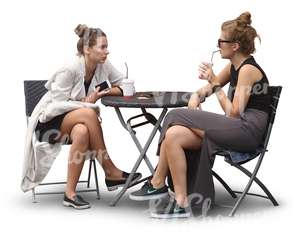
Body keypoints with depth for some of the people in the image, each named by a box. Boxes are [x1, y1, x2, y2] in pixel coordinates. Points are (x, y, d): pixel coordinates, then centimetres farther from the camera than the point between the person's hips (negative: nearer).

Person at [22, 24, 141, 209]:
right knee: (88, 113, -35)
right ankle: (111, 172, -26)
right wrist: (87, 102, -26)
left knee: (82, 132, -34)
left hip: (77, 122, 5)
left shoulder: (104, 66, -5)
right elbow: (57, 105, -21)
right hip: (49, 122, -5)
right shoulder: (70, 70, -22)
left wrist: (105, 92, -15)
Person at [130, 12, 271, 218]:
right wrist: (197, 96, 4)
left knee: (177, 117, -14)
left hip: (247, 130, -8)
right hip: (236, 129, 8)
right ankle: (181, 202, -11)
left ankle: (158, 183, -3)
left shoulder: (248, 69, -11)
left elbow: (234, 113, -16)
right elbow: (210, 87, 27)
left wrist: (216, 85, -10)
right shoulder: (234, 67, 15)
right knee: (173, 135, -12)